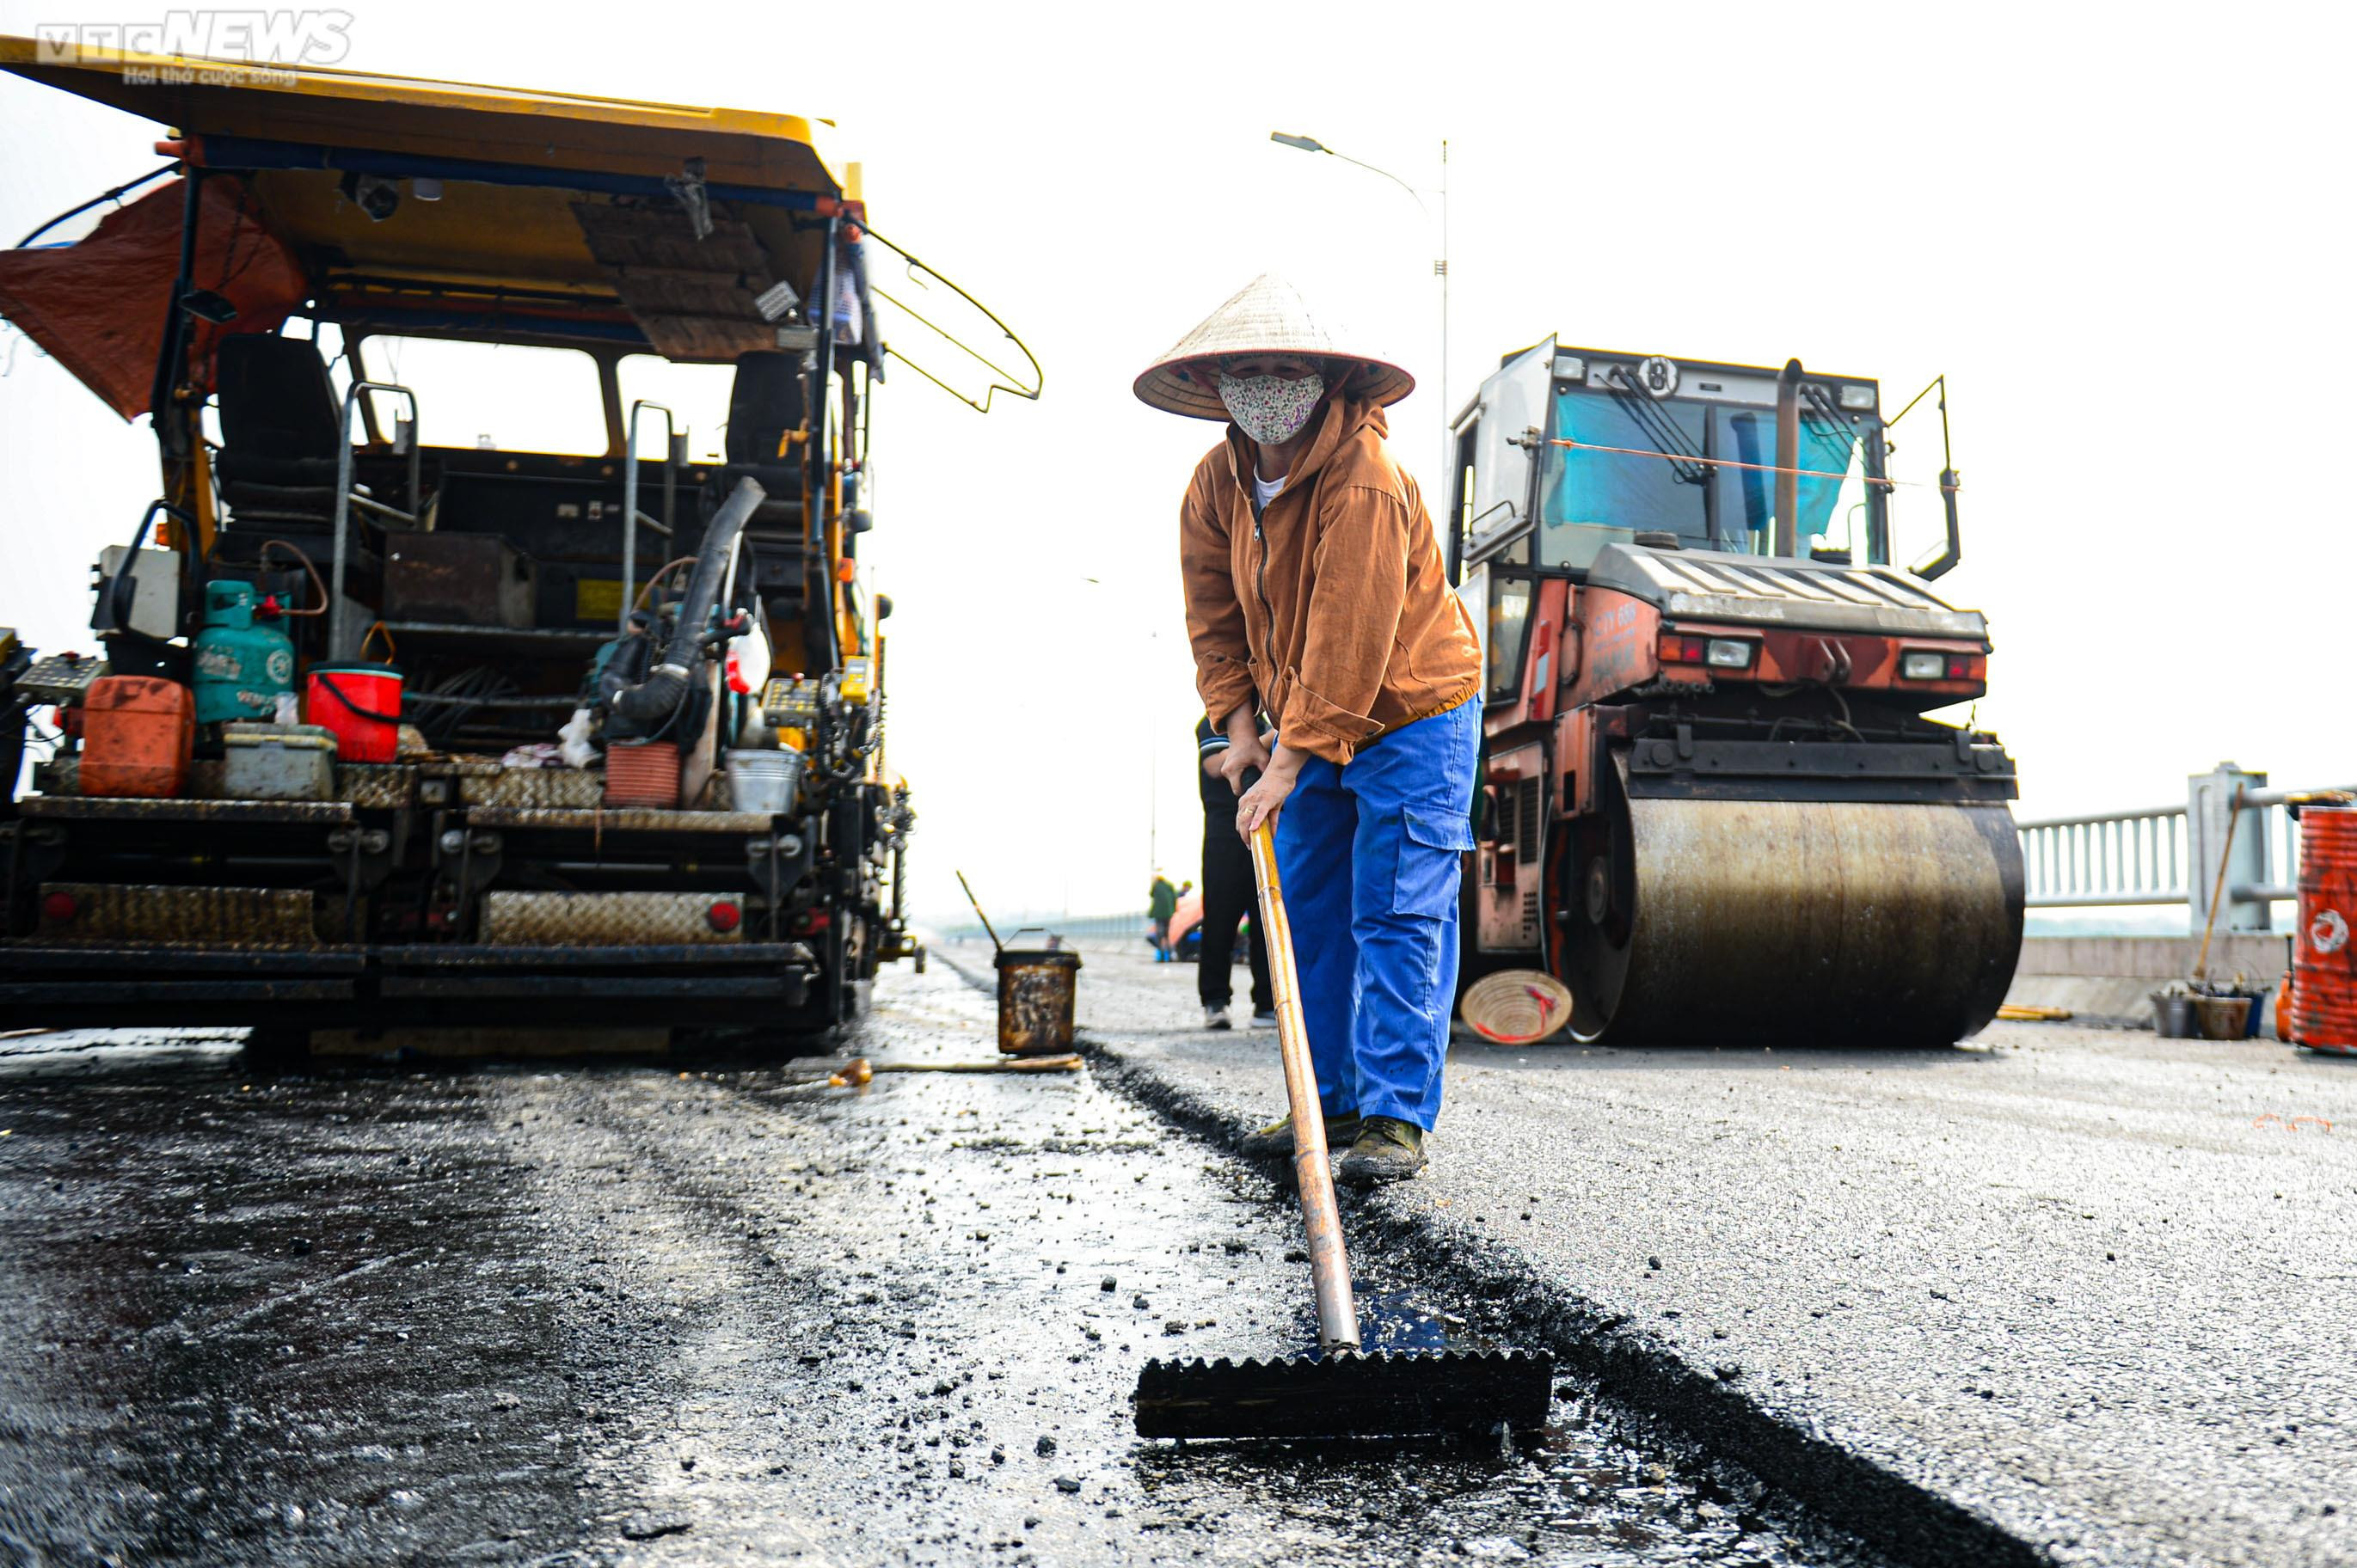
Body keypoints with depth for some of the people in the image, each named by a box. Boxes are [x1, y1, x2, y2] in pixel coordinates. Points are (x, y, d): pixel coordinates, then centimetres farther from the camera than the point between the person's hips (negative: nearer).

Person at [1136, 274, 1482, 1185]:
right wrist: (1240, 723, -2)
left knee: (1397, 915, -9)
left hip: (1411, 712, -7)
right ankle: (1331, 1098, 19)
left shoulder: (1365, 483, -26)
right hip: (1307, 724, 7)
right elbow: (1214, 611, 7)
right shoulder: (1217, 482, -2)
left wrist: (1290, 765, -29)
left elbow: (1350, 641, -30)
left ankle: (1395, 1117, -5)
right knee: (1306, 908, 8)